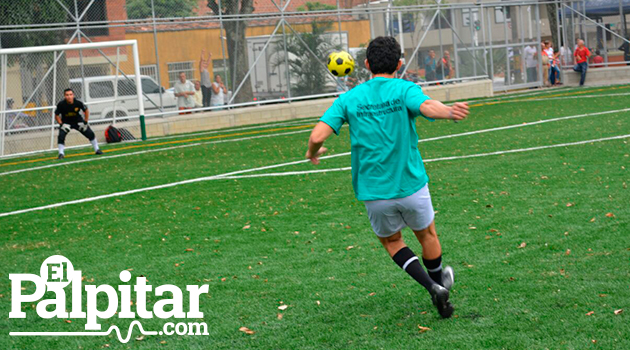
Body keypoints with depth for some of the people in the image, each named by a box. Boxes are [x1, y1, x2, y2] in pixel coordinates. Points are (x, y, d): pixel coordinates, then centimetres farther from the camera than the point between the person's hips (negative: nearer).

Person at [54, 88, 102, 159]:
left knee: (90, 134, 0)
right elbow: (57, 115, -11)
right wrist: (61, 124, -21)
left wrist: (85, 122, -8)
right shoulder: (61, 104, -25)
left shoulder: (78, 103, -24)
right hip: (66, 123, -1)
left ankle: (97, 150, 20)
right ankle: (61, 153, -10)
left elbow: (86, 110, -6)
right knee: (61, 136, -23)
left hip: (78, 121, 1)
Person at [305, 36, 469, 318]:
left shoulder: (349, 99, -1)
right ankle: (439, 281, 44)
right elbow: (428, 107, -31)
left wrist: (312, 154, 10)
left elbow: (317, 136, -9)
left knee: (391, 241, 22)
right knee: (426, 234, 25)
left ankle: (433, 287, 5)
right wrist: (449, 112, -43)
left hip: (374, 193, 1)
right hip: (412, 186, -1)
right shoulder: (405, 89, -7)